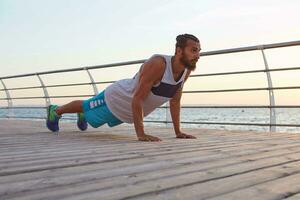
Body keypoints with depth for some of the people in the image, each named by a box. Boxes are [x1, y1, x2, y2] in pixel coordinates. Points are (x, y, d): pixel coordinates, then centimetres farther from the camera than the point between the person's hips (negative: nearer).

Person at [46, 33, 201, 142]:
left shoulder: (187, 70, -16)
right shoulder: (157, 64, -40)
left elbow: (175, 101, -5)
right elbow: (137, 99, -40)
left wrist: (178, 132, -8)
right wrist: (140, 134, -42)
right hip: (116, 98, -7)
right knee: (85, 106, 21)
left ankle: (82, 115, 67)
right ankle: (55, 110, 48)